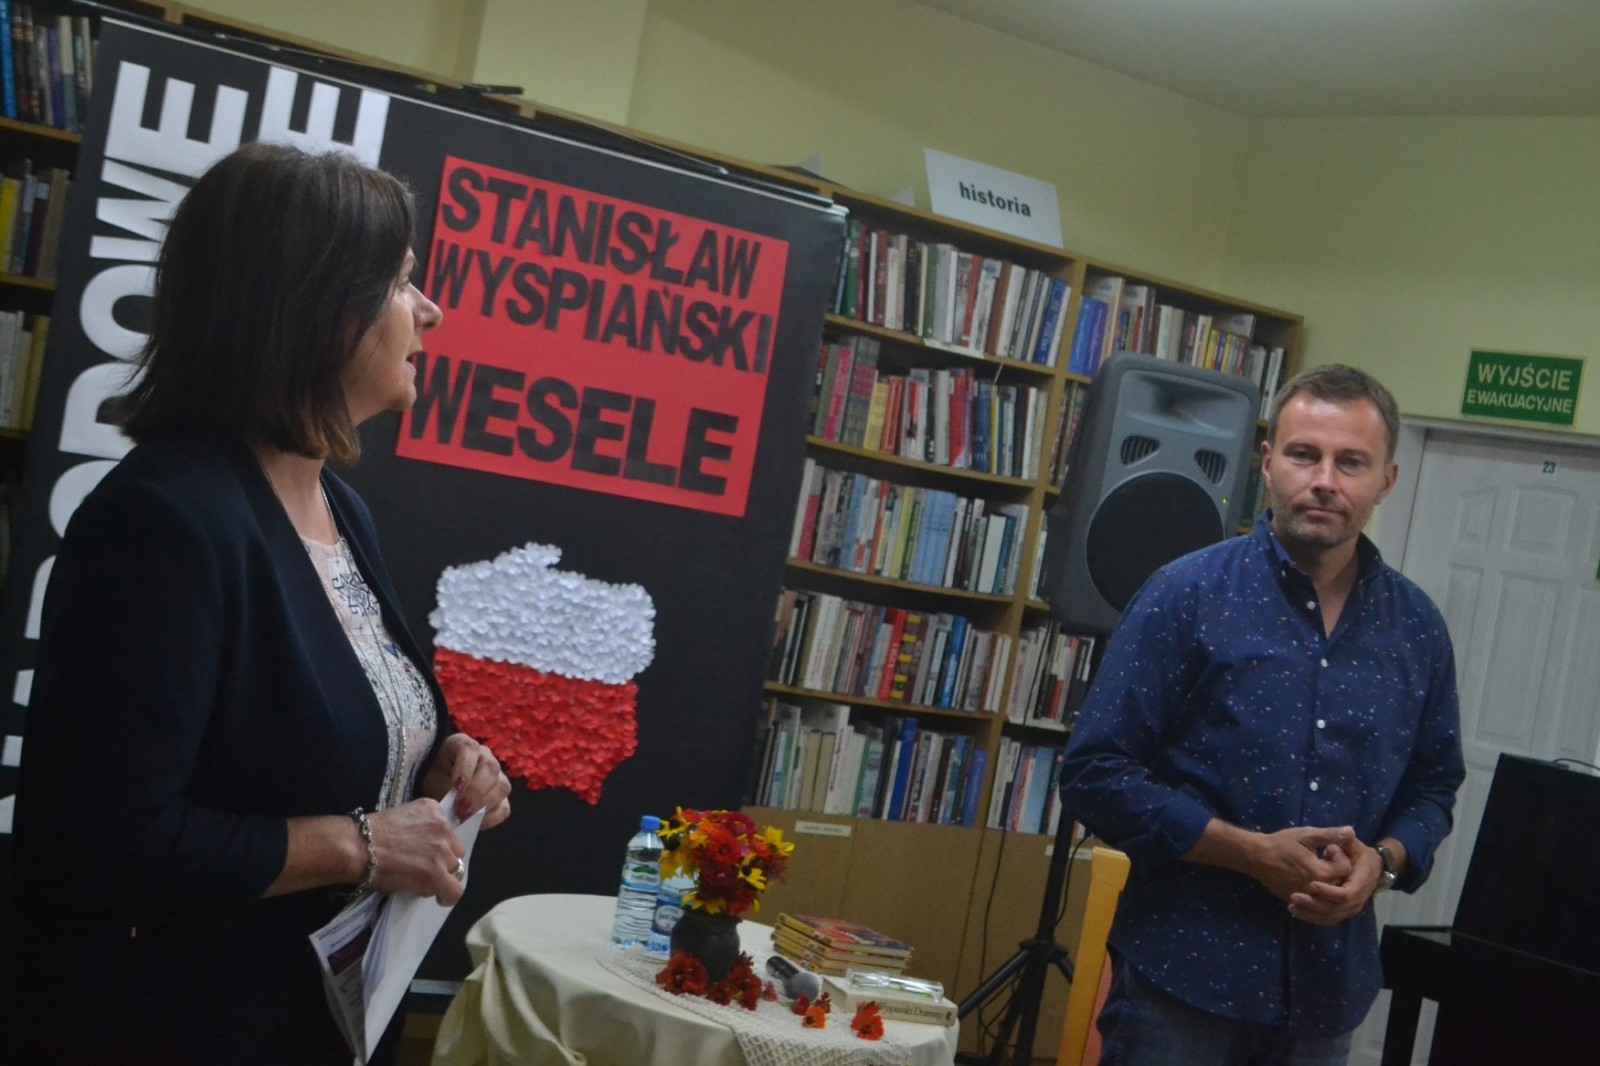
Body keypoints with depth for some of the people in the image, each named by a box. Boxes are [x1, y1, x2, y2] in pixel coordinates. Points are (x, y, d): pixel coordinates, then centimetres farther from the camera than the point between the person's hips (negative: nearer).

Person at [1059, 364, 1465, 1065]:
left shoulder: (1418, 629, 4)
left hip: (1328, 992, 4)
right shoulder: (1188, 594, -8)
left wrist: (1383, 862, -8)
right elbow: (1095, 774, -10)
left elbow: (1433, 787, 13)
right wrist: (1252, 853, -17)